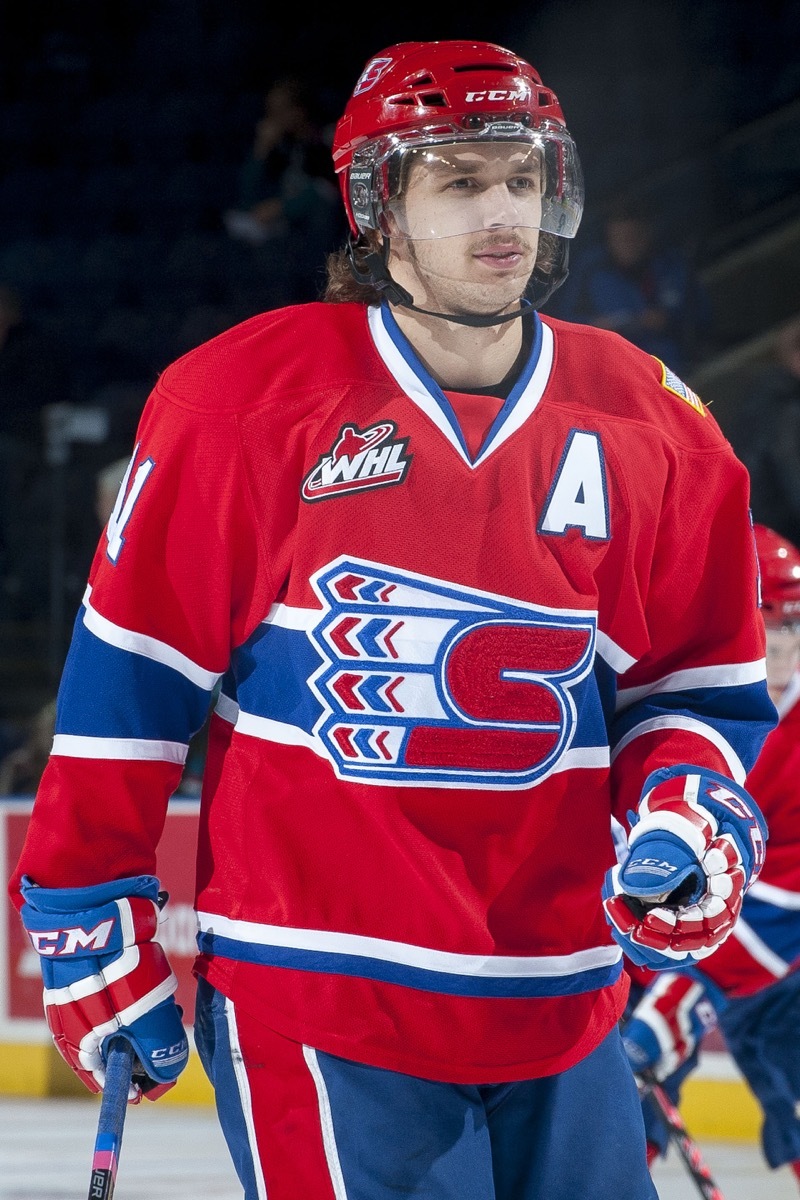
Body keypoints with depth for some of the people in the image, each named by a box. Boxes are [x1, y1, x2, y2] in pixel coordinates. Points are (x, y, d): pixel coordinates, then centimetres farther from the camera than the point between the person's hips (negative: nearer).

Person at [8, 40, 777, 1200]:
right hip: (314, 1001, -4)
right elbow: (132, 666, 0)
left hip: (562, 1013, 4)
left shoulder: (647, 425, 6)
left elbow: (701, 682, 16)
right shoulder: (249, 397, -5)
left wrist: (691, 820, -3)